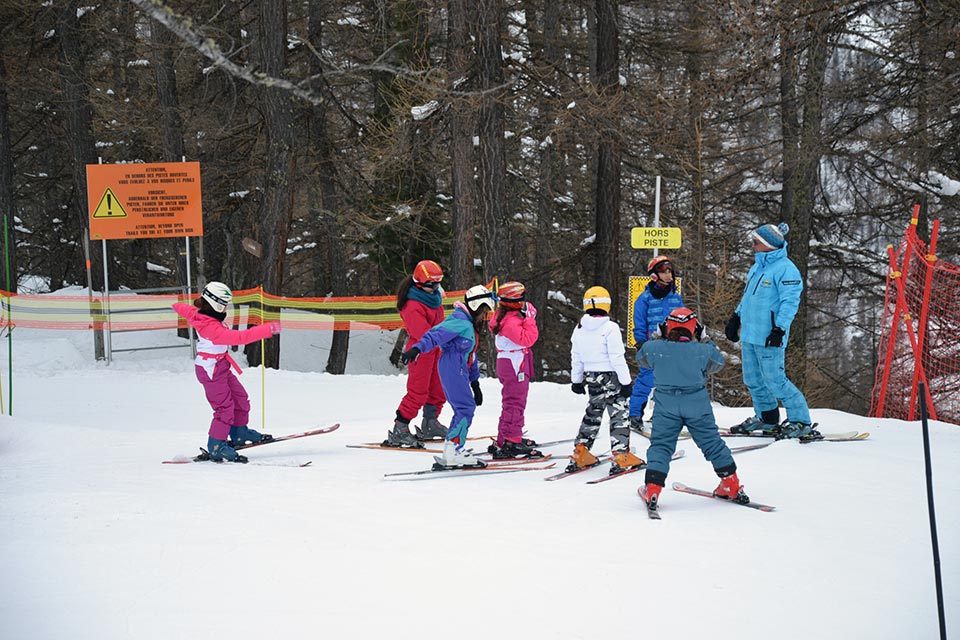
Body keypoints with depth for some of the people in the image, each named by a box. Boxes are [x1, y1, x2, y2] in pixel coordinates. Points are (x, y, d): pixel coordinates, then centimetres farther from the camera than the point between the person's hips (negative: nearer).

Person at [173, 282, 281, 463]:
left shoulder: (198, 313, -6)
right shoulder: (214, 329, -33)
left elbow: (183, 308, 16)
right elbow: (241, 337, -38)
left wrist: (177, 306, 42)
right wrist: (268, 330, -35)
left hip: (220, 368, 10)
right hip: (211, 371, -10)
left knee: (240, 398, 17)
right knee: (225, 407, -7)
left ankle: (239, 433, 34)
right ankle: (216, 447, 2)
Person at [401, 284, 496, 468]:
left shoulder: (470, 326, 23)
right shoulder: (460, 322, -10)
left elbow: (471, 356, 29)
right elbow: (437, 334, -23)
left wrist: (475, 383, 30)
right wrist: (417, 348, -37)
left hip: (459, 370, 11)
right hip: (452, 368, -11)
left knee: (464, 410, 11)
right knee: (466, 408, -13)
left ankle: (451, 452, 13)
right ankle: (453, 451, -16)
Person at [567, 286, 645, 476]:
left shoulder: (579, 329, 3)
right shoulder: (610, 328, -16)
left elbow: (576, 358, 11)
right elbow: (617, 358, -17)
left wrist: (576, 380, 21)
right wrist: (626, 381, -12)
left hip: (591, 378, 6)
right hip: (611, 378, -6)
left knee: (592, 415, 18)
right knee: (619, 416, -1)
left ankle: (580, 455, 17)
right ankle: (620, 457, -6)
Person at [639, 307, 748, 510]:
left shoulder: (655, 348, -6)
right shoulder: (702, 350, -7)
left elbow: (642, 358, 16)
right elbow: (718, 363, 12)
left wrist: (659, 339, 26)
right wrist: (706, 341, 22)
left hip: (666, 407, -1)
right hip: (697, 406, 1)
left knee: (660, 445, 5)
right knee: (712, 443, 12)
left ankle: (652, 490, -9)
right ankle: (731, 485, 18)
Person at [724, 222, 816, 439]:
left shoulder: (785, 269, -13)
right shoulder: (757, 267, 16)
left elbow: (790, 302, -18)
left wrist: (779, 328, -25)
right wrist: (736, 317, 29)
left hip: (769, 338, -9)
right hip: (749, 335, 9)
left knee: (774, 380, -9)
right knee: (753, 380, 14)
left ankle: (801, 422, -3)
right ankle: (766, 418, 28)